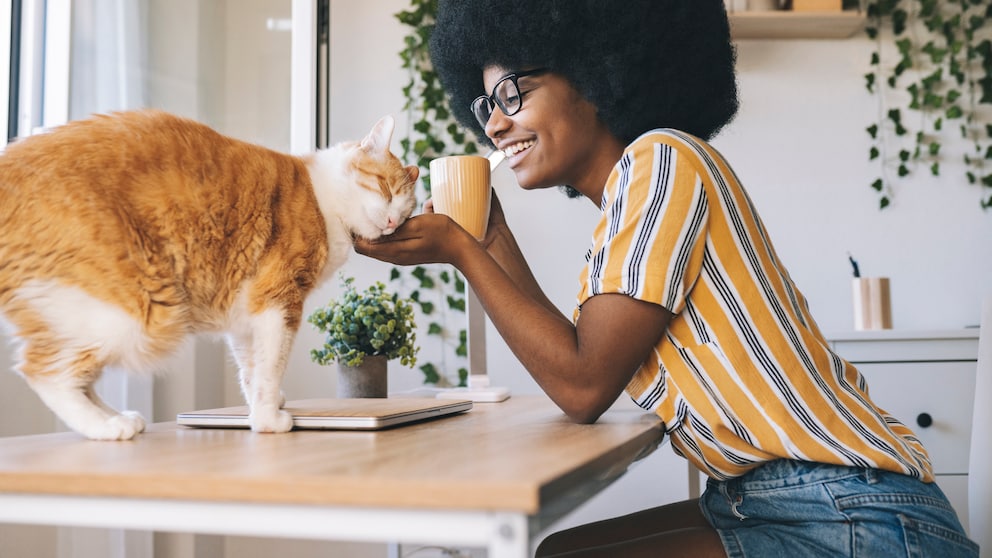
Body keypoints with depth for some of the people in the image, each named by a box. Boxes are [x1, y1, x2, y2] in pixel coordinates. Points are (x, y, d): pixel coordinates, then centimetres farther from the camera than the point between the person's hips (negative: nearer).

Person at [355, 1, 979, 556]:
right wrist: (495, 242, 14)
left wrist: (459, 251, -9)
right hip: (759, 502, 9)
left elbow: (584, 387, -17)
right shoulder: (620, 212, 13)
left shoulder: (660, 158, -13)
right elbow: (576, 362, 12)